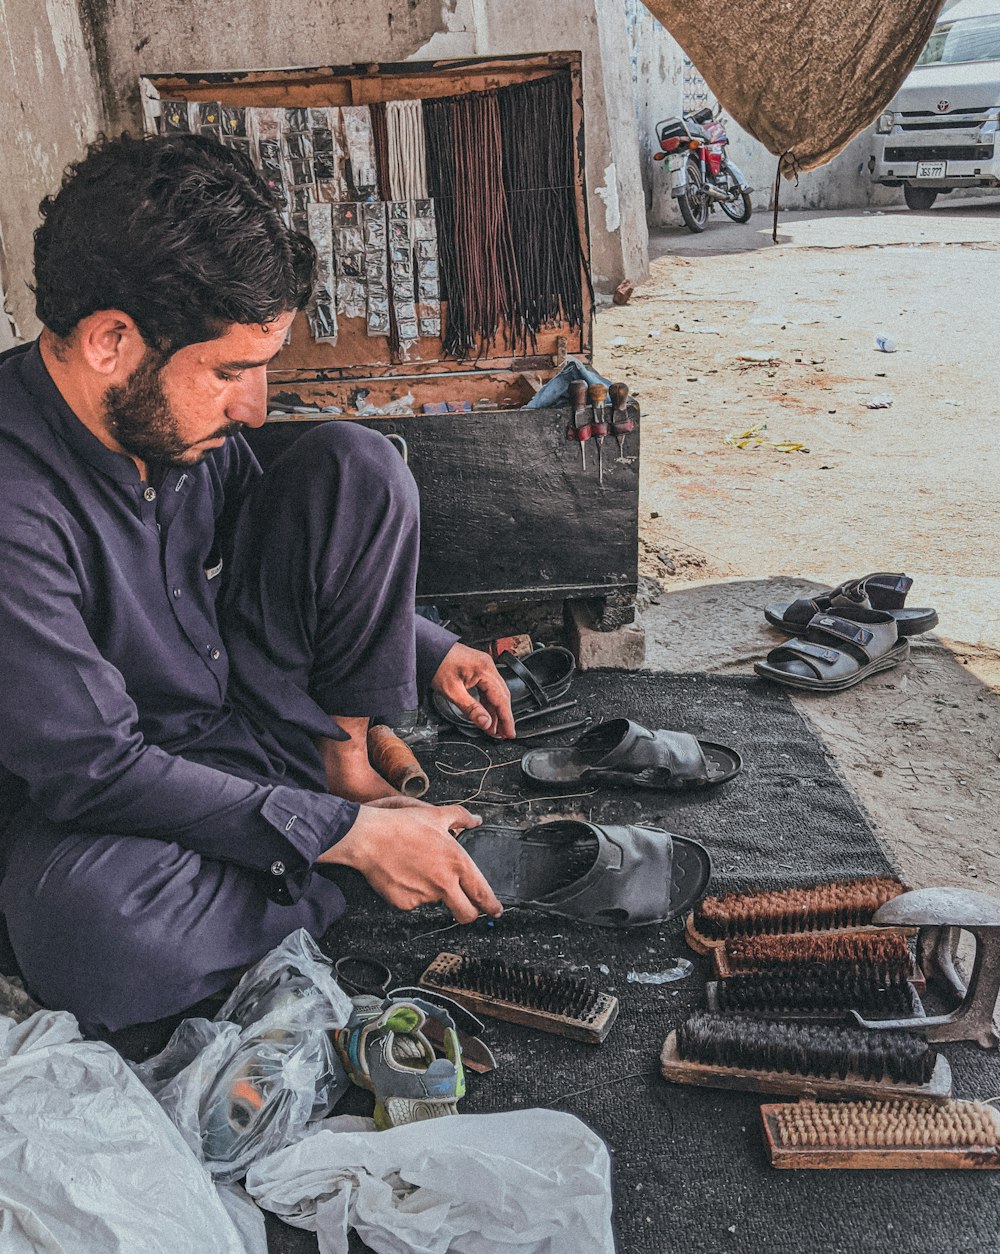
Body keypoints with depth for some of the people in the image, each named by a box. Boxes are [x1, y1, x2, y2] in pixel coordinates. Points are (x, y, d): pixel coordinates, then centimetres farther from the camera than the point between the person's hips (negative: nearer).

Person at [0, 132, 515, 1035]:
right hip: (96, 791, -5)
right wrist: (348, 837, -27)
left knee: (356, 467, -11)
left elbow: (294, 558, 10)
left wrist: (425, 645, 0)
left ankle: (351, 763, -5)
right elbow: (97, 769, -29)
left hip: (246, 701, 6)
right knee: (84, 932, -40)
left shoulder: (178, 407, -11)